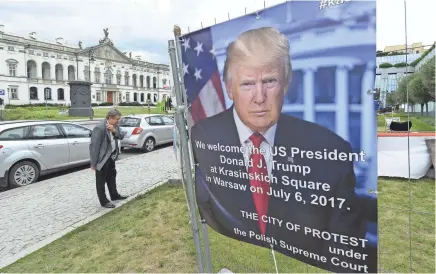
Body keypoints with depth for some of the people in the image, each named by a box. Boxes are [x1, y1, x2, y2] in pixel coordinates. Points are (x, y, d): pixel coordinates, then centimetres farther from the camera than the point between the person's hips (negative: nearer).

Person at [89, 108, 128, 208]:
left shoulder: (115, 126, 1)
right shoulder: (100, 128, -24)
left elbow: (121, 137, 2)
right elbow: (94, 146, -23)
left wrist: (115, 131, -19)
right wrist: (94, 163, -21)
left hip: (111, 157, 9)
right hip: (102, 158, -8)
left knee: (112, 176, 22)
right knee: (101, 180, 6)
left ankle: (114, 195, 38)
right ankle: (104, 201, 18)